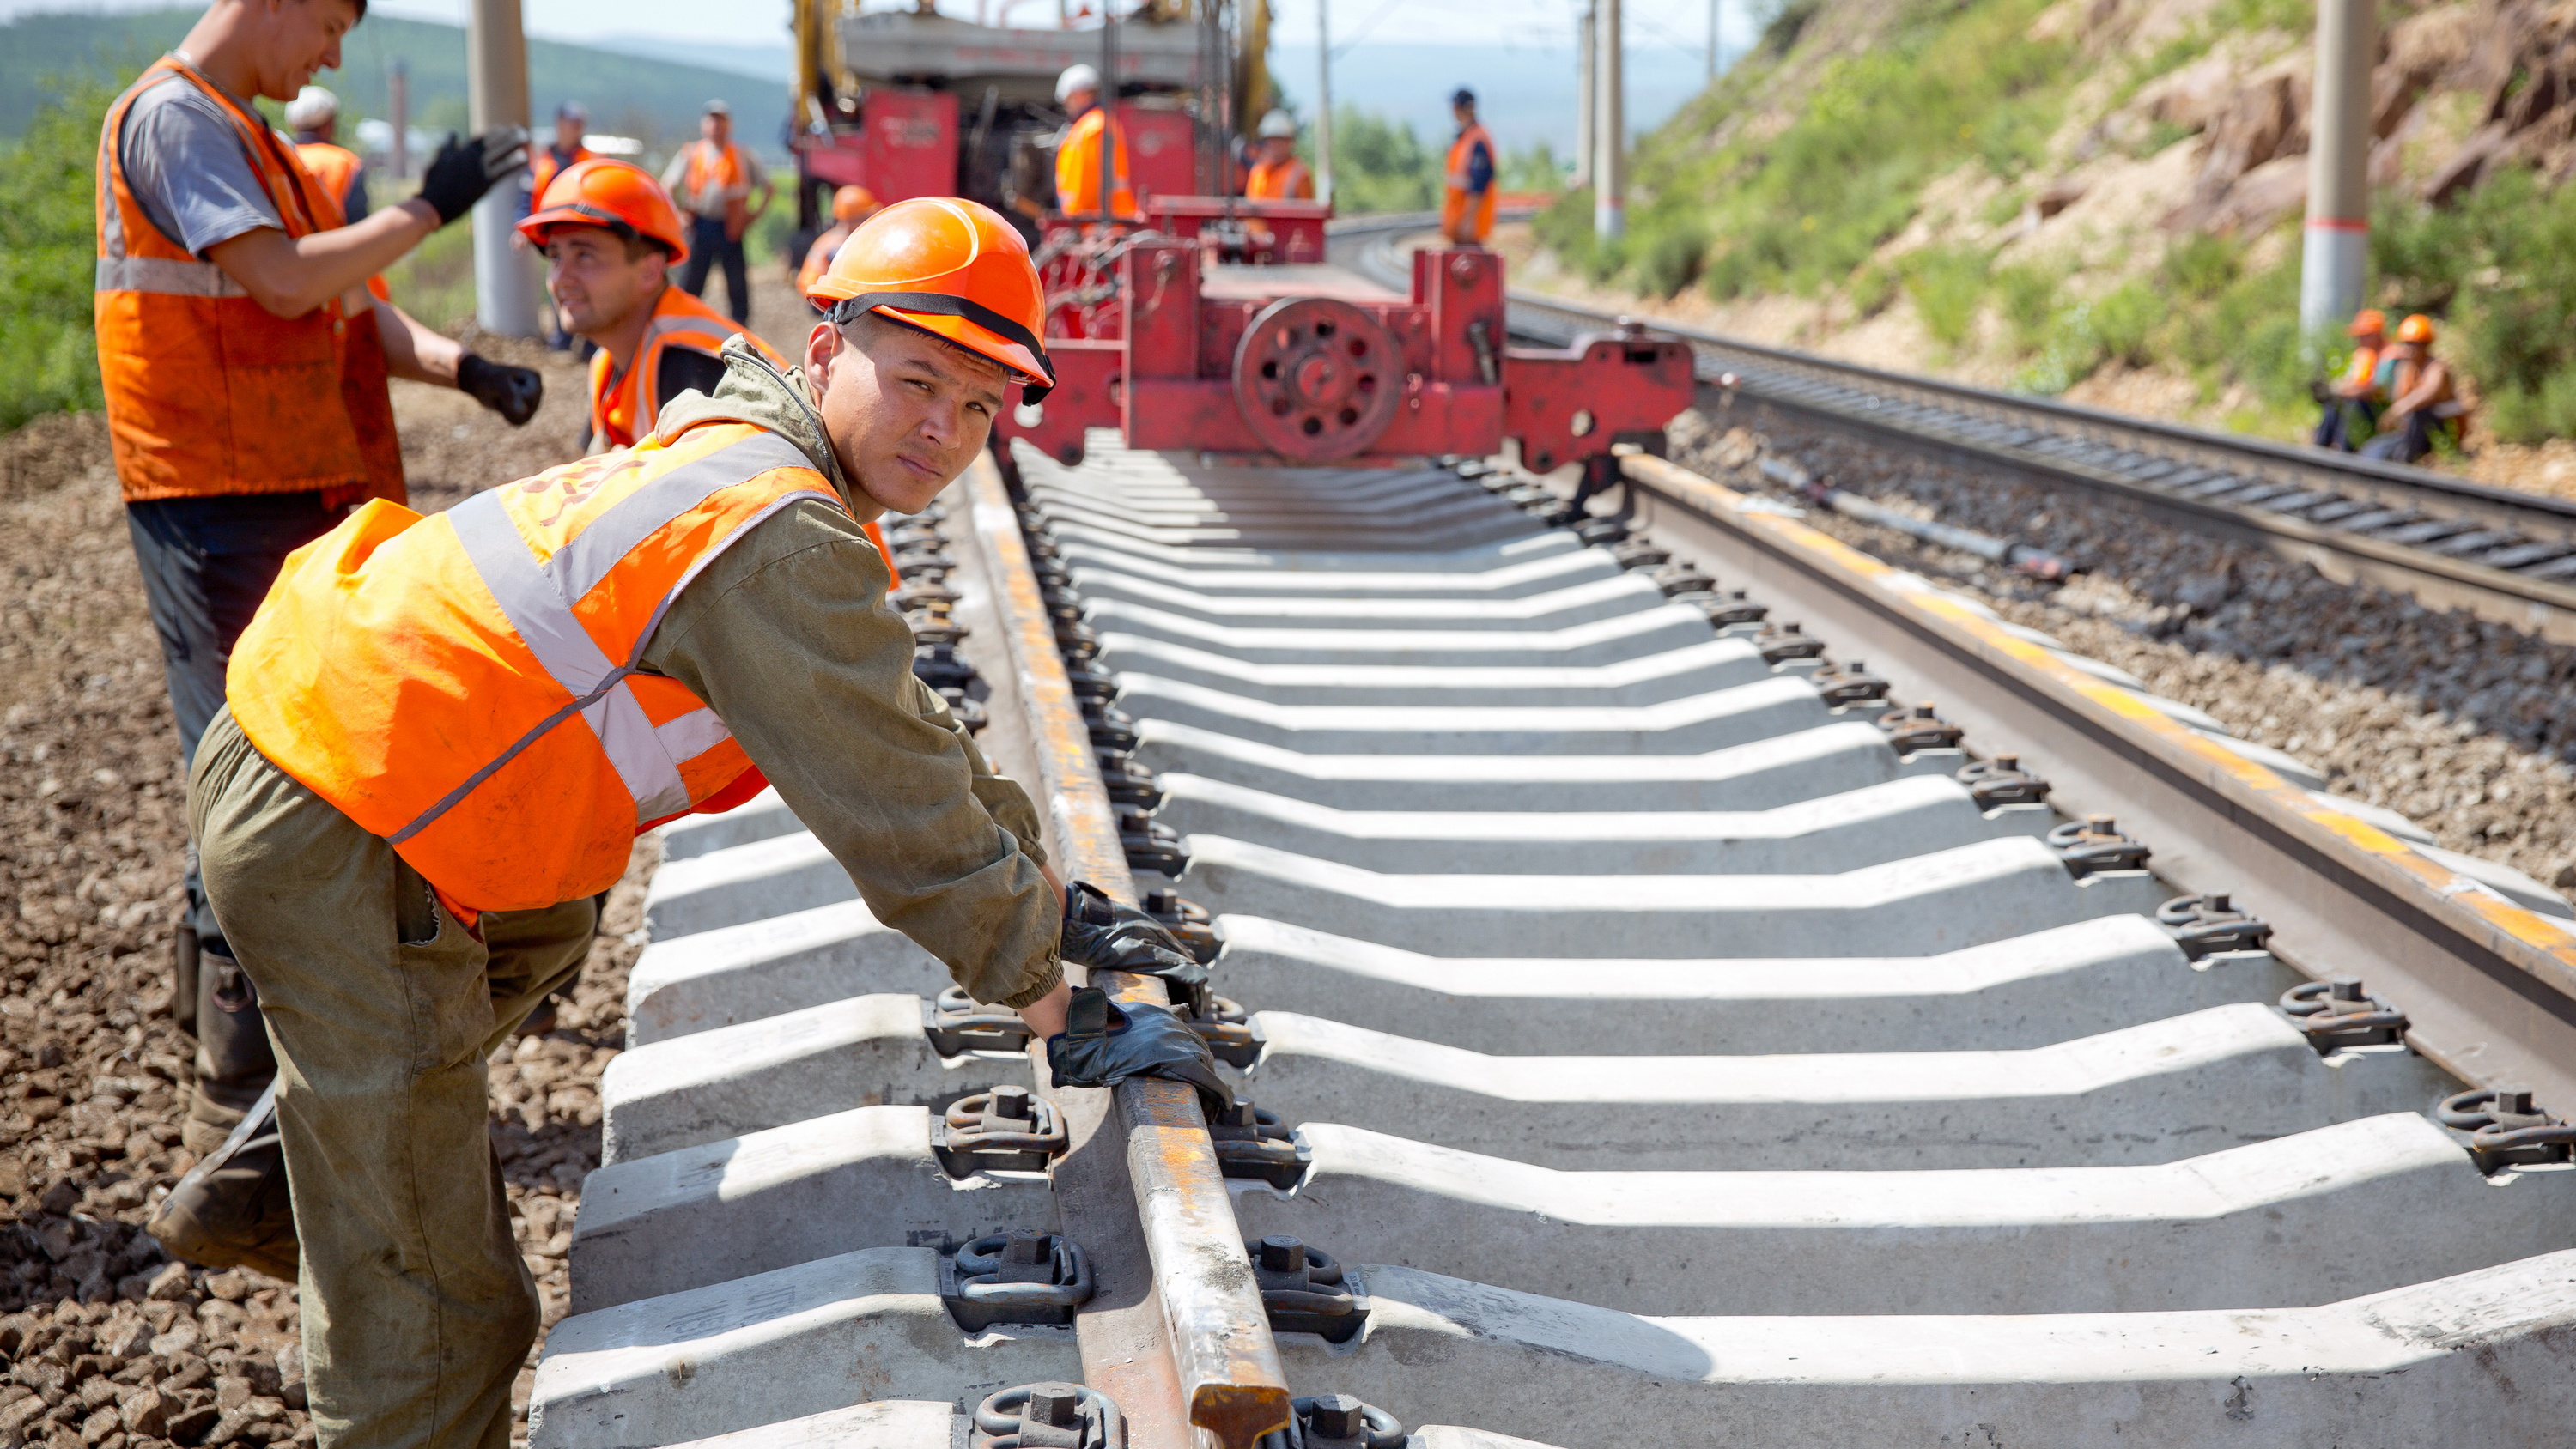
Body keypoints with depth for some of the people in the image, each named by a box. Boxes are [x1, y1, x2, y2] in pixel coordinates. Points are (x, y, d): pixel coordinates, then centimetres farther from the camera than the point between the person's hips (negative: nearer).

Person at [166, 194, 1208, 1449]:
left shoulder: (733, 457, 12)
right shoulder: (784, 545, -21)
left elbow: (908, 734, 20)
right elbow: (905, 826, -19)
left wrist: (1052, 908, 21)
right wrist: (1067, 1021, -7)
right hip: (335, 847, -10)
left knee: (540, 934, 39)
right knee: (437, 1309, -1)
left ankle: (259, 1189, 45)